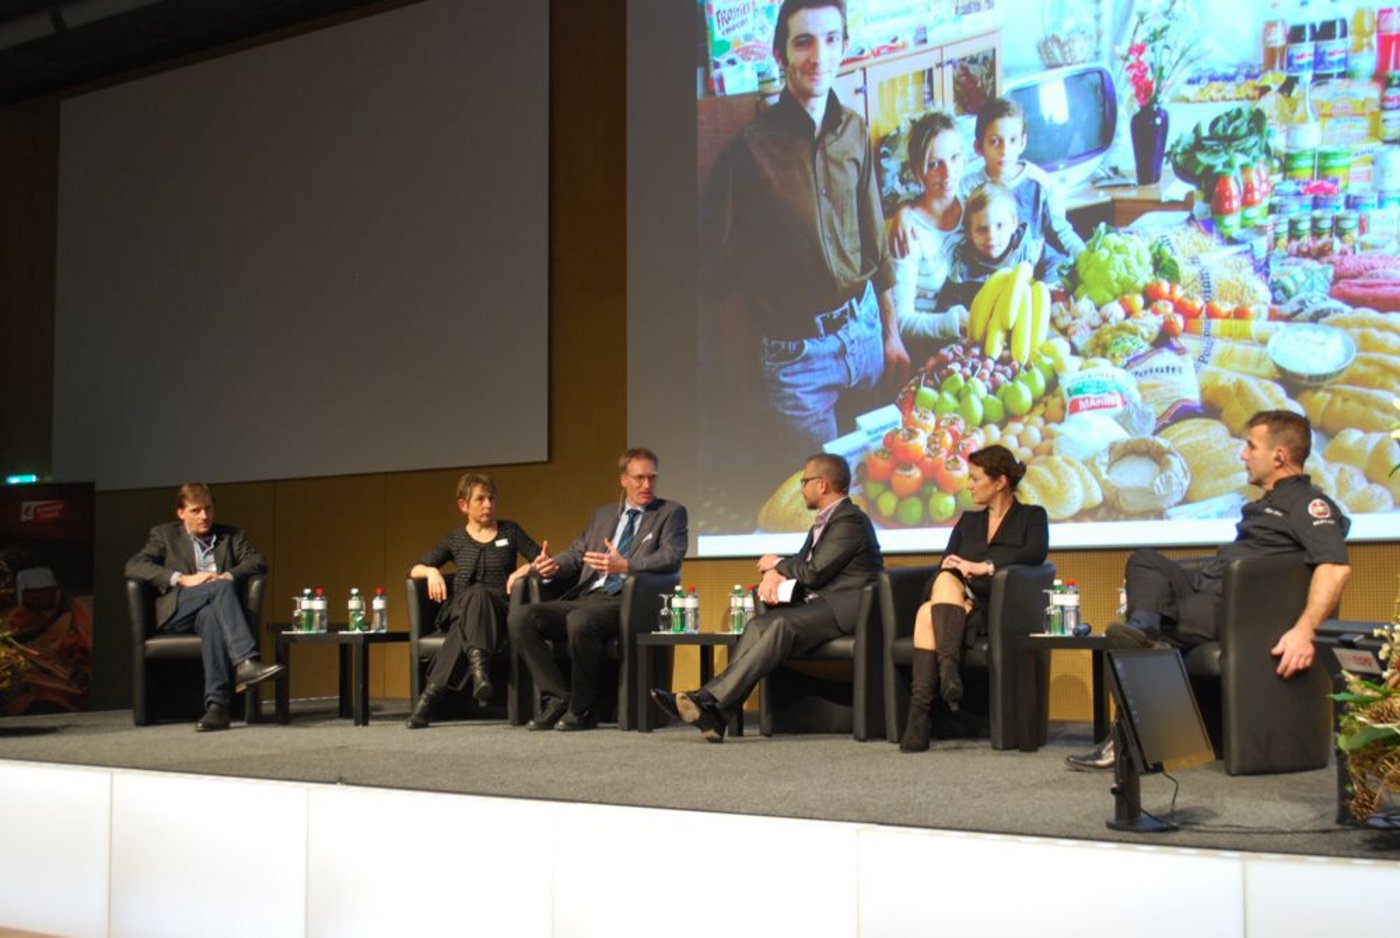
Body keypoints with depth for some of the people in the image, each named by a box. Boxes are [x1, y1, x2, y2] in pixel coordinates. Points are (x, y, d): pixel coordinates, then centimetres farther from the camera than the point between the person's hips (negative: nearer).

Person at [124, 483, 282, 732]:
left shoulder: (231, 536, 24)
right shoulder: (164, 534, 19)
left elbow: (258, 562, 8)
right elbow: (134, 566, 1)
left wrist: (227, 576, -12)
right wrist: (183, 579, -11)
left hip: (215, 610, 1)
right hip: (177, 612, -1)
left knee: (210, 616, -38)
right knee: (221, 587, -33)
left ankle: (216, 705, -51)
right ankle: (246, 662, -50)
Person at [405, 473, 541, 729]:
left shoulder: (510, 531, 17)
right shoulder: (455, 539, 18)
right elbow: (414, 569, 17)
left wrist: (524, 569, -9)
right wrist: (431, 571, -6)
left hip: (499, 609, 0)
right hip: (459, 609, 0)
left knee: (479, 594, -39)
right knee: (475, 593, -38)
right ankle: (479, 667, -59)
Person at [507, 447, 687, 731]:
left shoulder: (671, 513, 10)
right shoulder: (603, 514, 26)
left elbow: (672, 558, -6)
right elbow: (576, 554, 22)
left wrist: (625, 565, -22)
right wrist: (552, 564, -2)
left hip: (626, 602, -6)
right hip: (586, 598, 6)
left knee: (580, 621, -37)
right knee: (521, 617, -16)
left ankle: (582, 709, -18)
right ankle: (558, 698, -11)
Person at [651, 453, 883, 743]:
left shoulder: (850, 520, -9)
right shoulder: (825, 520, 23)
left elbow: (815, 571, -17)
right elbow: (801, 564, 20)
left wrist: (777, 564, 0)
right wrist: (773, 574, -3)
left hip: (846, 607, -9)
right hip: (820, 602, 9)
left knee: (783, 625, -30)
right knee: (760, 624, -13)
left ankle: (713, 702, -37)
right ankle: (714, 710, -27)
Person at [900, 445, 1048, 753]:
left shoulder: (1031, 517, 12)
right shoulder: (968, 521, 27)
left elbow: (1036, 553, -10)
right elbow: (945, 564, 14)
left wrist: (985, 566, -17)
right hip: (961, 605, 4)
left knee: (929, 612, -33)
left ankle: (921, 712, -46)